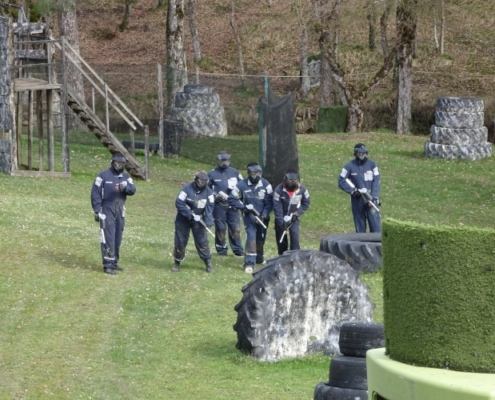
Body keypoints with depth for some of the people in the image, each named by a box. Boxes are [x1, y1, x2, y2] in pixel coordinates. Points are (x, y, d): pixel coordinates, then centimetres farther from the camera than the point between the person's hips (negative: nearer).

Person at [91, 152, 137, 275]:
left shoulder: (126, 177, 10)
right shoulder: (103, 176, -4)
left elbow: (133, 190, -4)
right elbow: (95, 193, -7)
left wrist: (125, 187, -27)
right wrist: (97, 210, -13)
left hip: (120, 212, 5)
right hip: (107, 211, -5)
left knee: (117, 238, 10)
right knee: (108, 238, -11)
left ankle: (114, 262, 19)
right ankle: (108, 265, -13)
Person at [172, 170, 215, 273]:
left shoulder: (208, 191, -6)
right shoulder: (187, 189, -17)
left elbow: (209, 207, -10)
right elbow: (179, 203, -21)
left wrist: (208, 222, -23)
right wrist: (191, 215, -26)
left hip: (198, 220, 2)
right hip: (183, 219, -2)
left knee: (202, 241, -4)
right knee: (180, 241, 1)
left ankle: (208, 262, 5)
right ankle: (177, 262, 16)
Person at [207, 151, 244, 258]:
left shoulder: (234, 172, 11)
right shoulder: (212, 174, 5)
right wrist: (215, 195, -8)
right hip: (218, 205, -2)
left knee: (235, 228, 0)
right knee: (220, 228, 1)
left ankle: (238, 250, 4)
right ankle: (221, 250, 9)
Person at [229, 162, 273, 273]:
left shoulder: (266, 184, -7)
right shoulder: (242, 185, -11)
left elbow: (269, 201, -8)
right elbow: (232, 199, -6)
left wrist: (264, 215, -19)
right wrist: (244, 207, -16)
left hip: (262, 217, 3)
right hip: (249, 217, -3)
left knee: (261, 238, 15)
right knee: (251, 237, -16)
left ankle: (259, 258, 40)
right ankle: (249, 263, -15)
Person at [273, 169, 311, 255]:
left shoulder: (302, 189, -14)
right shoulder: (279, 190, -21)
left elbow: (306, 203, 2)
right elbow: (277, 208, -19)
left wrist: (297, 213, -12)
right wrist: (282, 224, -24)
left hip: (294, 219, 1)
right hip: (281, 219, -1)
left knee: (295, 239, -14)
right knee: (281, 241, 6)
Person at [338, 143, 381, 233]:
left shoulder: (372, 165, 2)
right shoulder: (349, 166, -1)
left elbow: (376, 182, -2)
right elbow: (341, 181, -1)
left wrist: (373, 197, -14)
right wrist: (353, 191, -14)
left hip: (370, 200, 0)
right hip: (357, 201, 0)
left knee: (376, 226, -7)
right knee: (360, 228, 5)